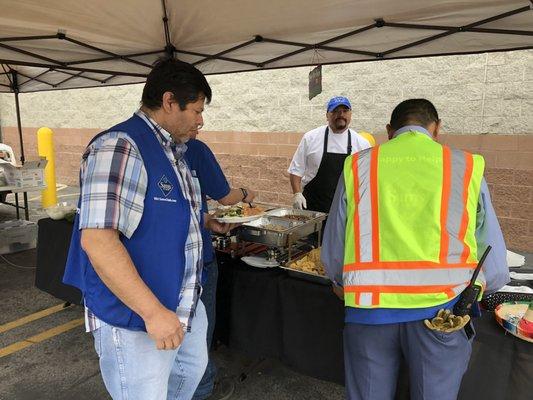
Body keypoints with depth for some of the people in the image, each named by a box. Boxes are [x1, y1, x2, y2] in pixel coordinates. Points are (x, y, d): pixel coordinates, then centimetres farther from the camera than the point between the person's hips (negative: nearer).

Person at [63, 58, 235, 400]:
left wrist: (206, 221, 13)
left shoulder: (173, 151, 10)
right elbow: (97, 239, -29)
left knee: (193, 369, 28)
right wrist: (152, 311, -28)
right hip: (135, 320, -9)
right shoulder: (119, 147, -21)